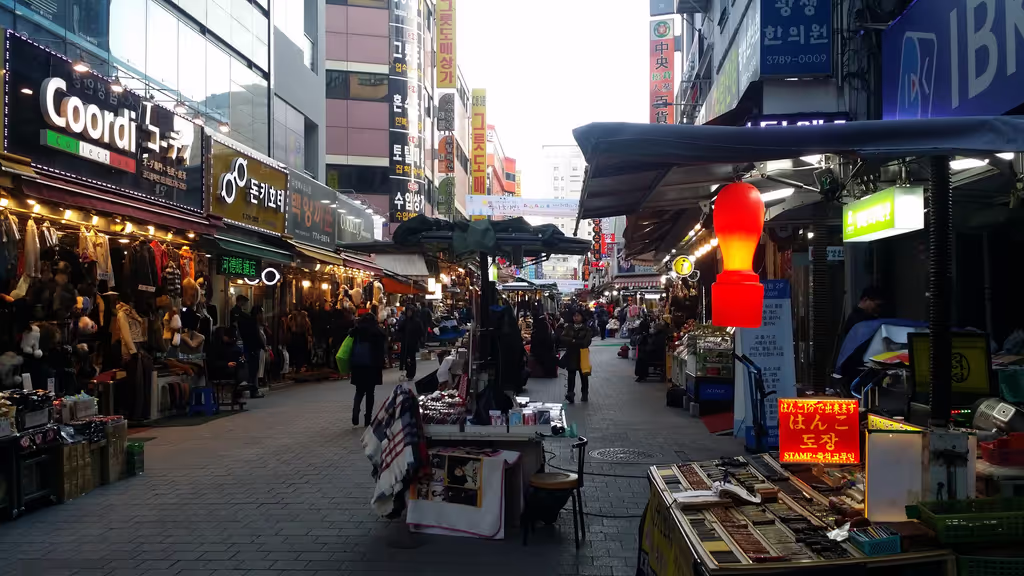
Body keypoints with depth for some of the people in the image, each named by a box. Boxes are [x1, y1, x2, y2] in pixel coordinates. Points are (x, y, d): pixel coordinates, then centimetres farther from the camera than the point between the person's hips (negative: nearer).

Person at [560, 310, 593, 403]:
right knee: (571, 375, -9)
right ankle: (570, 394, -14)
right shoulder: (569, 327, 6)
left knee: (583, 375, 10)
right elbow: (563, 338, -6)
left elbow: (586, 342, -14)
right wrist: (573, 341, -20)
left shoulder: (586, 329, -2)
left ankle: (585, 394, 23)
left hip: (582, 355, -1)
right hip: (571, 355, 1)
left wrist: (572, 342, -15)